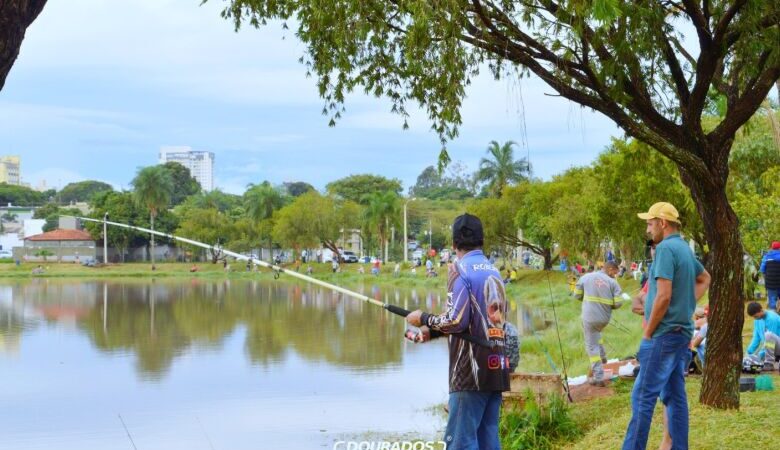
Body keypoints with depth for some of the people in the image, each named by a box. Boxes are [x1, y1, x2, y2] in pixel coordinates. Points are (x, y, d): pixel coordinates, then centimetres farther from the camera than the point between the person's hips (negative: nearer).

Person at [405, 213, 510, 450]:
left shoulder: (461, 269, -7)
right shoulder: (494, 271, 16)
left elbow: (457, 320, -15)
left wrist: (424, 319, 1)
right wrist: (433, 330, 19)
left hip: (471, 371, -8)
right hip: (496, 368, 8)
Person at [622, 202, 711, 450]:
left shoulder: (665, 248, -15)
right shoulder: (685, 248, 13)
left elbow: (663, 296, -22)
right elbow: (704, 279, 32)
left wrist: (647, 332, -12)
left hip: (665, 334, -9)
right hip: (683, 332, 9)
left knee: (643, 395, -8)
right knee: (675, 395, 10)